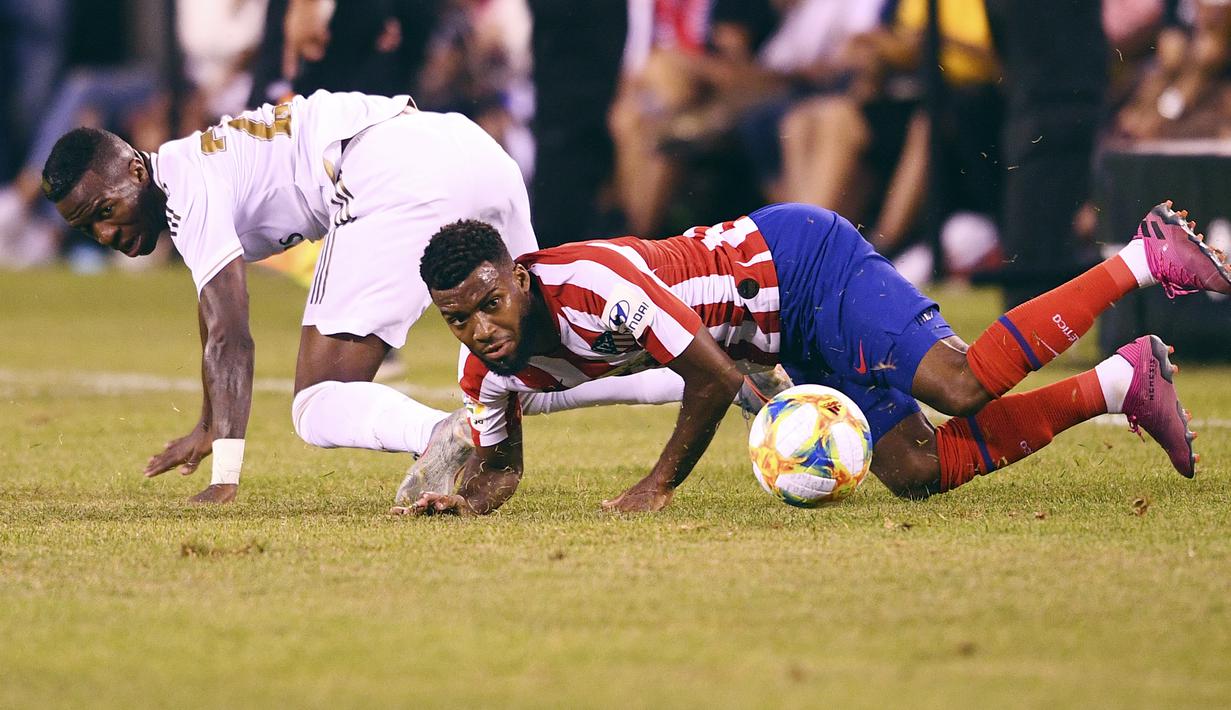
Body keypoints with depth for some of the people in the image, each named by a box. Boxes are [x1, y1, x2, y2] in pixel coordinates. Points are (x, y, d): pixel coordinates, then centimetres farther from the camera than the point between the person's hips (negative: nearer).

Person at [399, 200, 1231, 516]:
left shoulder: (587, 284, -31)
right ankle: (1123, 382, 12)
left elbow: (716, 374, -26)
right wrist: (465, 499, -12)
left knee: (962, 382, -27)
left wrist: (658, 488, -18)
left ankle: (1147, 258, -7)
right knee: (920, 471, -3)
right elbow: (500, 464, 11)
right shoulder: (494, 364, -5)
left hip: (804, 260, -8)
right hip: (802, 345, 8)